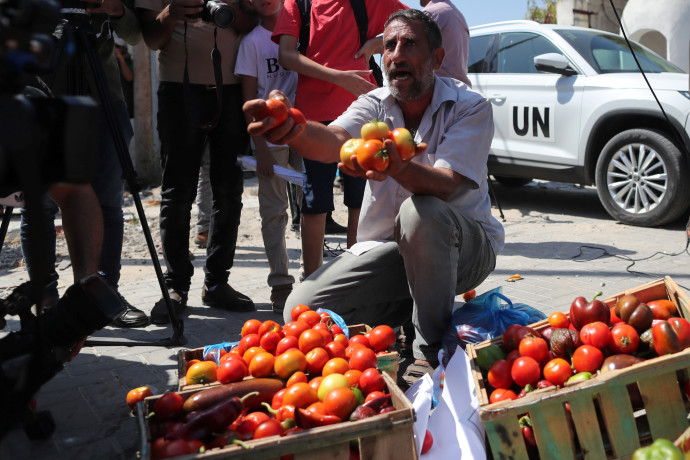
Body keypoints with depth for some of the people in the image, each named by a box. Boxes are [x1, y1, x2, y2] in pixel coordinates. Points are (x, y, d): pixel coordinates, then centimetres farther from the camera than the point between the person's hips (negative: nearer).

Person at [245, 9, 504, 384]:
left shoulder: (470, 107, -10)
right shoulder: (374, 104, 0)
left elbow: (445, 185, -27)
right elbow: (335, 140, -25)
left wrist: (398, 167, -50)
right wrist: (293, 130, -49)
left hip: (463, 248, -3)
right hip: (386, 251, 4)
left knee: (421, 213, -39)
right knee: (301, 310, -15)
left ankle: (430, 351, -20)